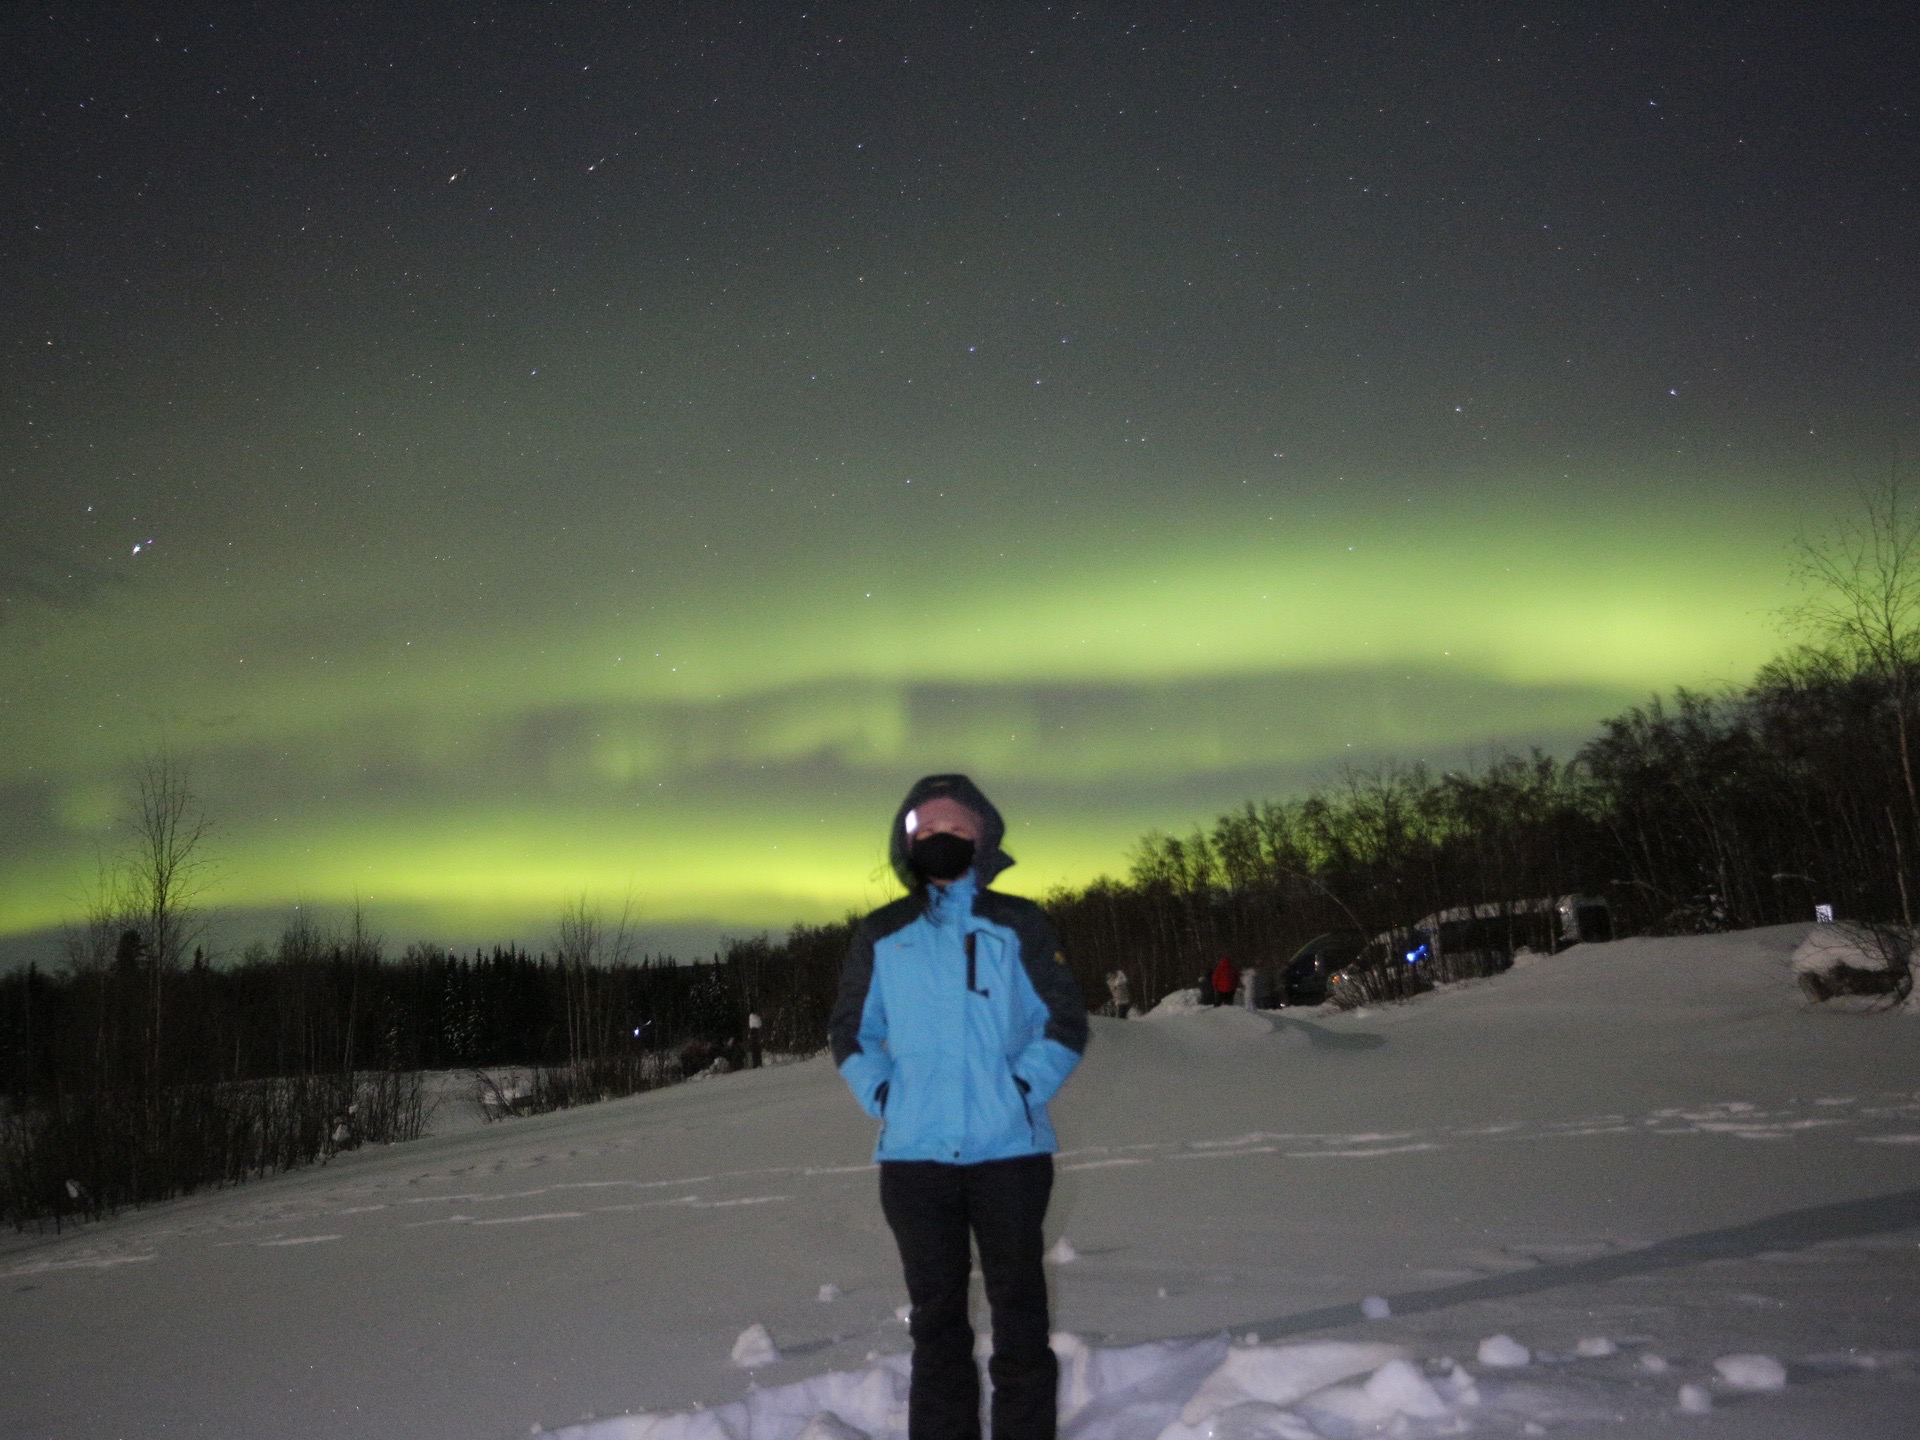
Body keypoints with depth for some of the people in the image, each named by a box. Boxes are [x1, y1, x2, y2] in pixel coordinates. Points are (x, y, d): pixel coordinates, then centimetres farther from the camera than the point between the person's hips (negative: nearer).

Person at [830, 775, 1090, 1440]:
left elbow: (1065, 1021, 5)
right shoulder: (881, 935, 7)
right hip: (914, 1157, 2)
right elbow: (850, 1030, 15)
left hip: (1010, 1153, -1)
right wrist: (881, 1098, 0)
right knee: (936, 1320, 9)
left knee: (1019, 1315, 4)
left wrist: (1024, 1089, -7)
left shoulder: (1017, 925, 2)